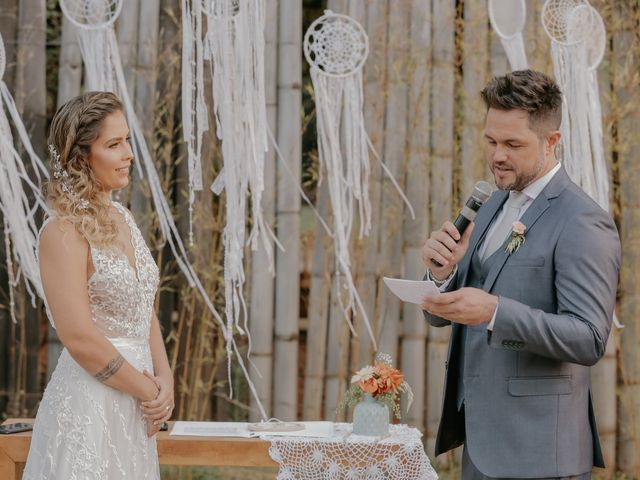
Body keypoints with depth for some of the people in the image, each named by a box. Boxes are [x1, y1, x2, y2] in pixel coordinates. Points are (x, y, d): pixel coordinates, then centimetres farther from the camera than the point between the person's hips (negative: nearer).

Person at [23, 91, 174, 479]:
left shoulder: (122, 219, 11)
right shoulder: (63, 232, -14)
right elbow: (80, 339, -19)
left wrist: (164, 380, -1)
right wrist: (150, 390, -9)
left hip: (133, 410, 8)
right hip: (89, 406, -8)